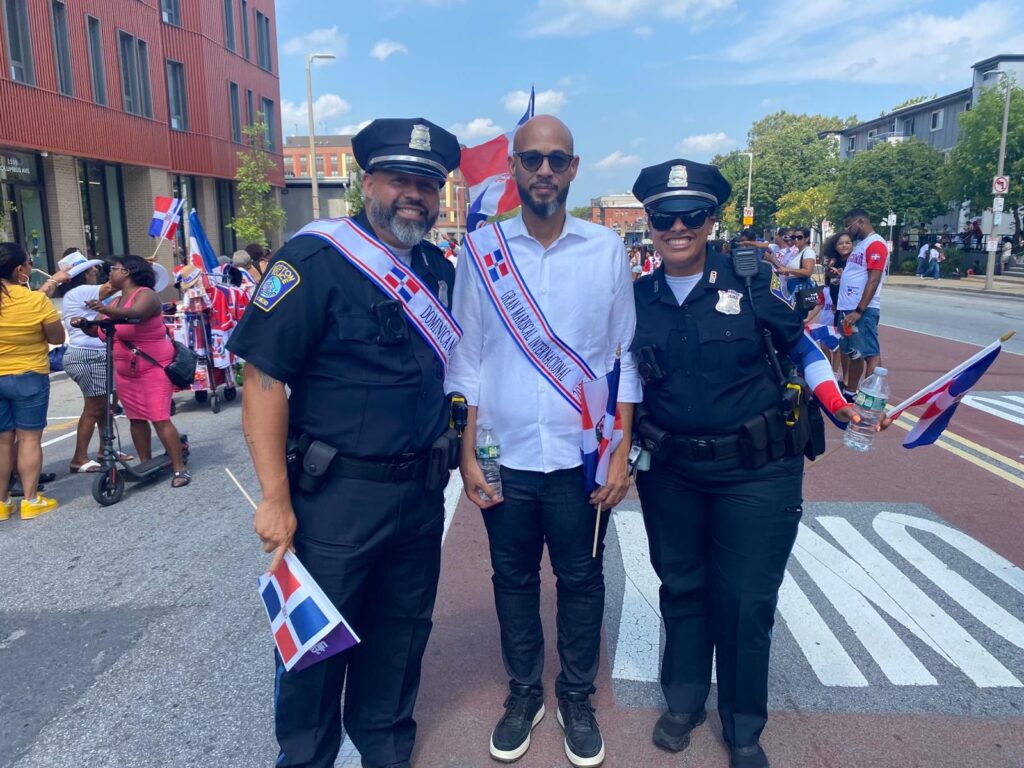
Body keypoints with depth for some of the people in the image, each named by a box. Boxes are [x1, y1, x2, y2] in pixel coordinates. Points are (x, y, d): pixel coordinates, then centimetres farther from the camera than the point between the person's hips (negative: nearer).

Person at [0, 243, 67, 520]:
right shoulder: (37, 300, -15)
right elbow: (57, 338, -6)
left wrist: (51, 283, 22)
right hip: (29, 378, -5)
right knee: (29, 438, 2)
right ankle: (31, 500, 5)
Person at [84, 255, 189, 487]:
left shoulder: (145, 295, -10)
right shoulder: (115, 302, 13)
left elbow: (135, 313, -32)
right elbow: (98, 331, 9)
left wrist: (106, 310, -49)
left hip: (153, 367, -8)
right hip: (125, 371, 8)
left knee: (160, 419, -13)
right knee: (136, 419, 9)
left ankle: (180, 469, -9)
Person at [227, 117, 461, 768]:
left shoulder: (441, 270, 7)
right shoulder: (316, 258, -13)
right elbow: (264, 378, -16)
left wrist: (452, 454, 11)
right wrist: (276, 500, -17)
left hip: (422, 492, 6)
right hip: (336, 495, -6)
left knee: (402, 630, 20)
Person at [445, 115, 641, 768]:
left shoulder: (607, 248, -1)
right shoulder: (481, 249, 0)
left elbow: (626, 357, 2)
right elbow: (466, 361, 2)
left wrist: (621, 454, -3)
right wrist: (468, 456, -2)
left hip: (581, 457, 0)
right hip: (505, 457, 1)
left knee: (581, 580, 13)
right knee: (514, 580, 15)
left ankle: (577, 697, 35)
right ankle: (524, 692, 36)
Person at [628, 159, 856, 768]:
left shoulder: (752, 282, -7)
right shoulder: (638, 297, 0)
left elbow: (800, 346, 4)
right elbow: (626, 375, 11)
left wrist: (839, 406, -5)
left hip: (756, 471, -2)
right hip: (670, 472, 3)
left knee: (747, 600, 4)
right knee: (682, 587, 16)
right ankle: (684, 701, 38)